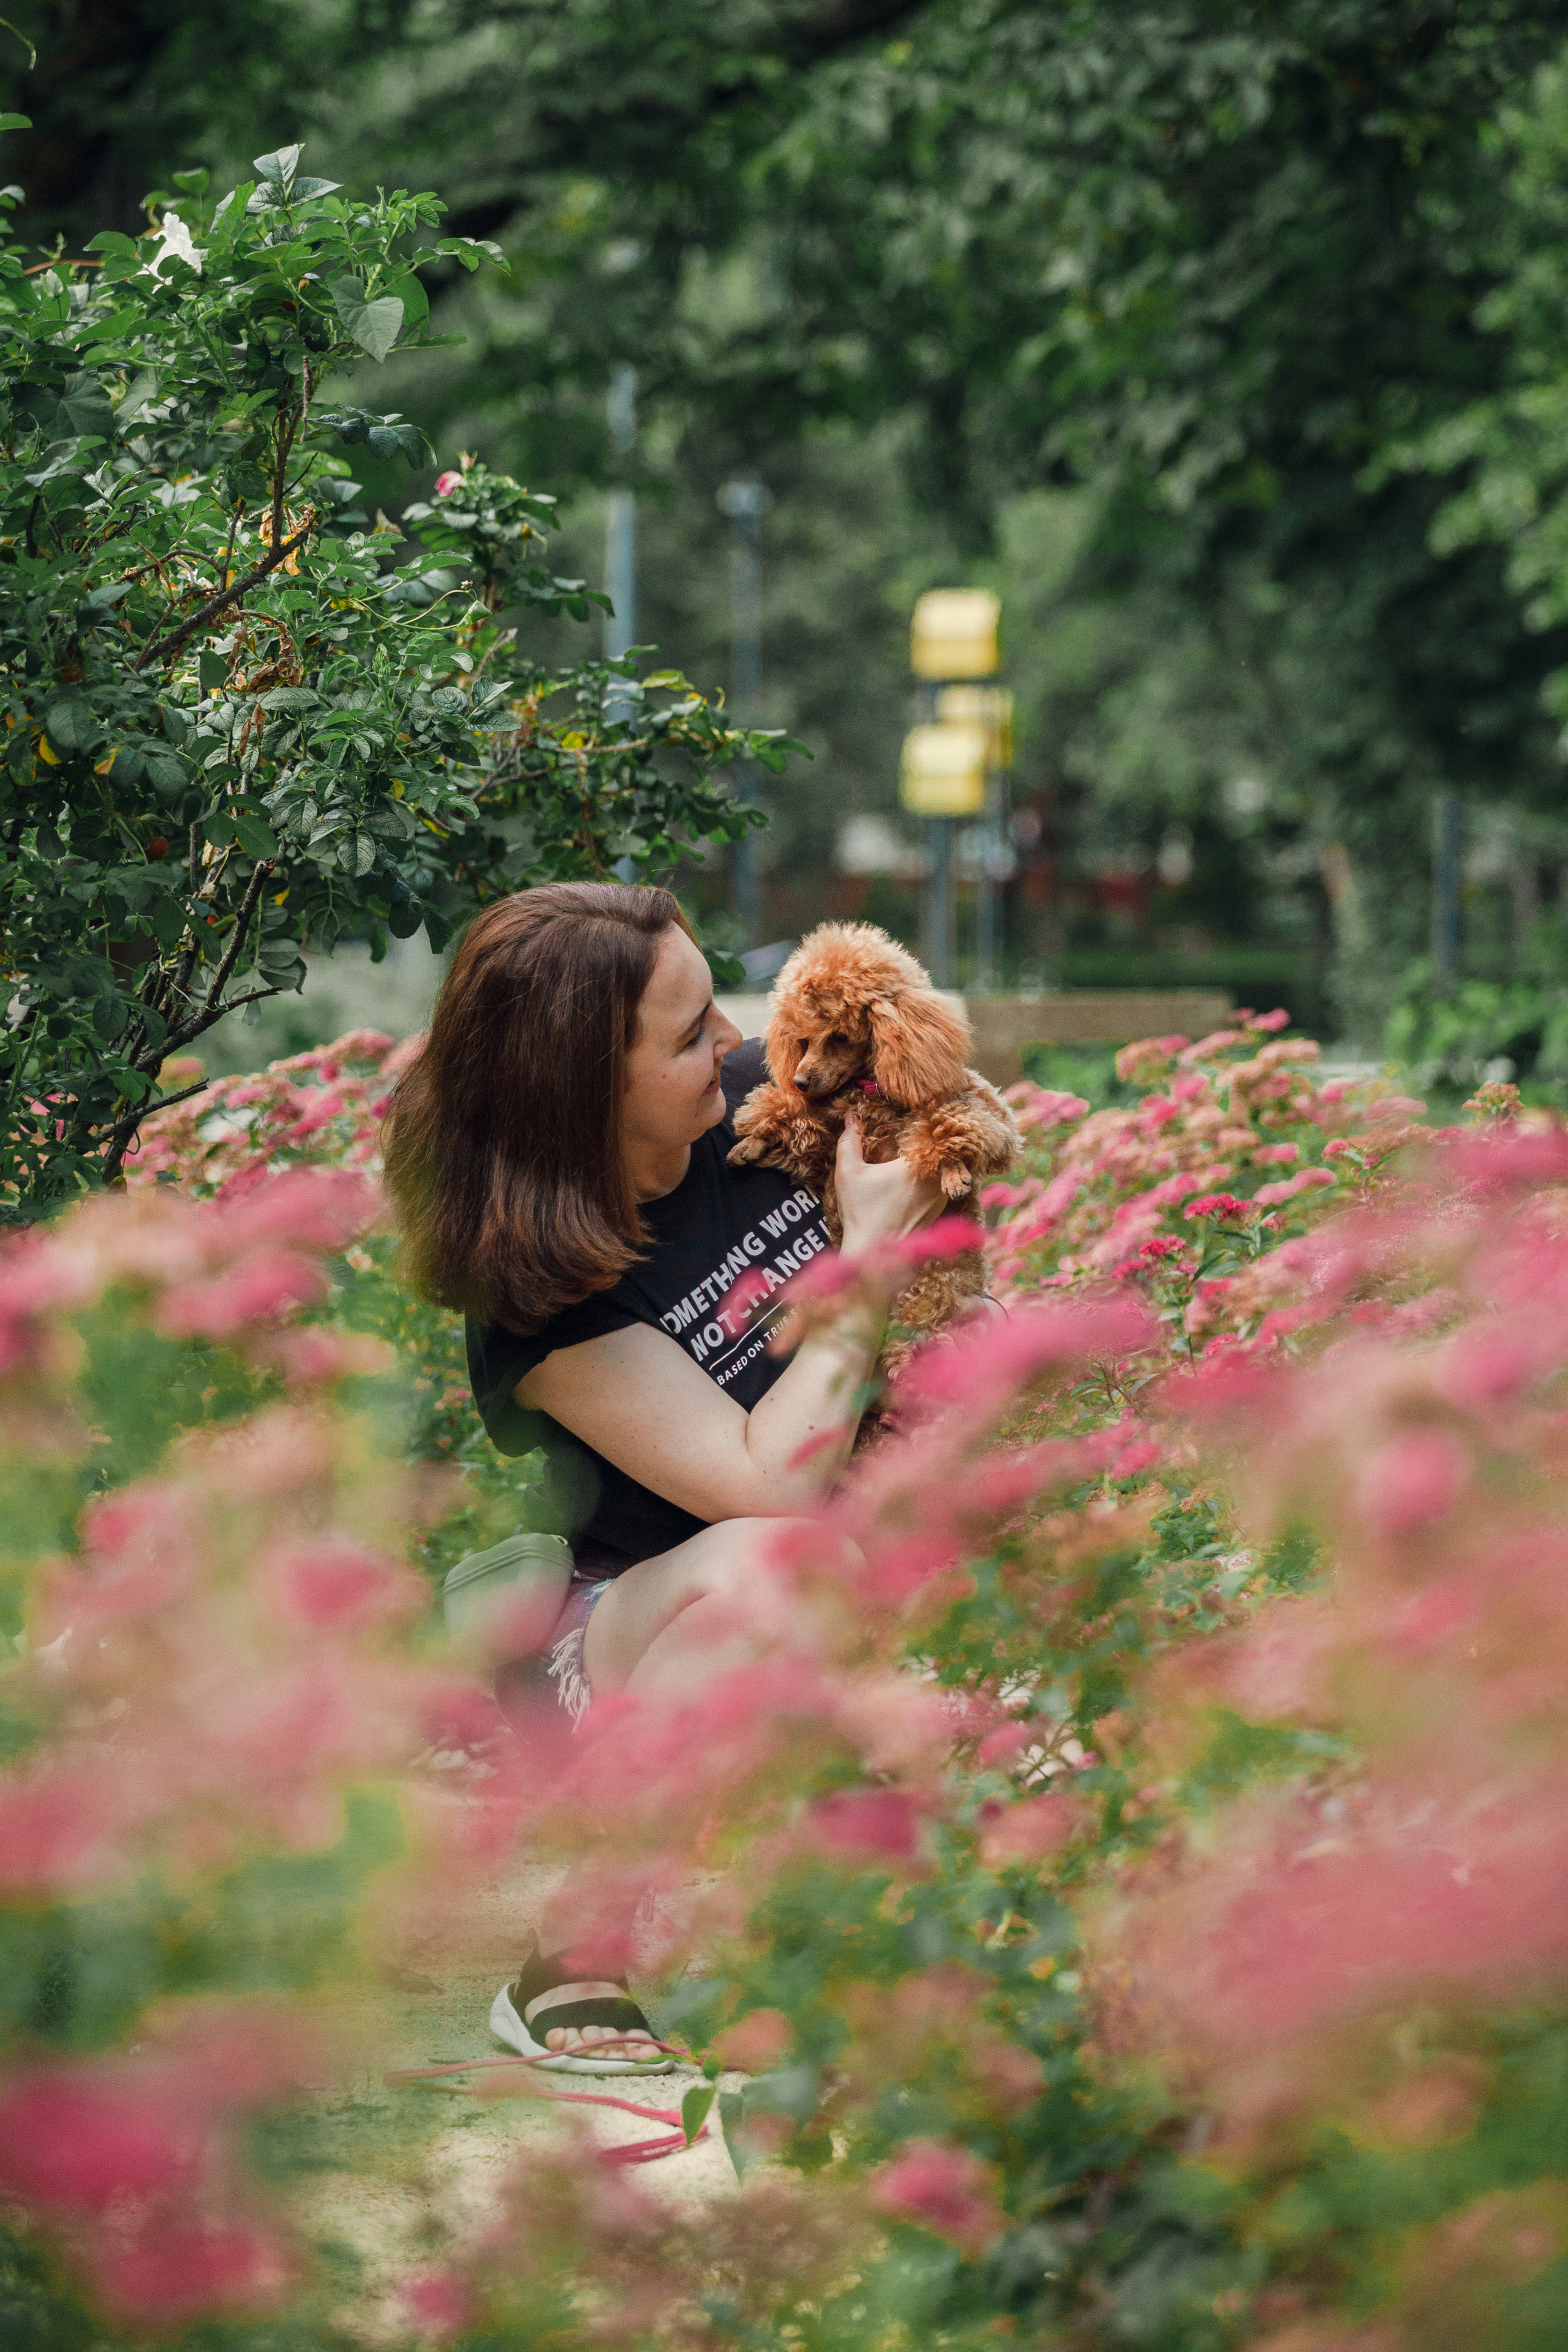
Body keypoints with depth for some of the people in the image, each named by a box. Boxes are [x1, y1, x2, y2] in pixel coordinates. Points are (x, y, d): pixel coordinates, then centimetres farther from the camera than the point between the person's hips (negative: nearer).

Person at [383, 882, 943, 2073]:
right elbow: (771, 1482, -29)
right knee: (757, 1567, -40)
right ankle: (574, 1947, -25)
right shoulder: (540, 1295, -22)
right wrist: (867, 1258, -23)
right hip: (639, 1631, -6)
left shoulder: (755, 1100, -5)